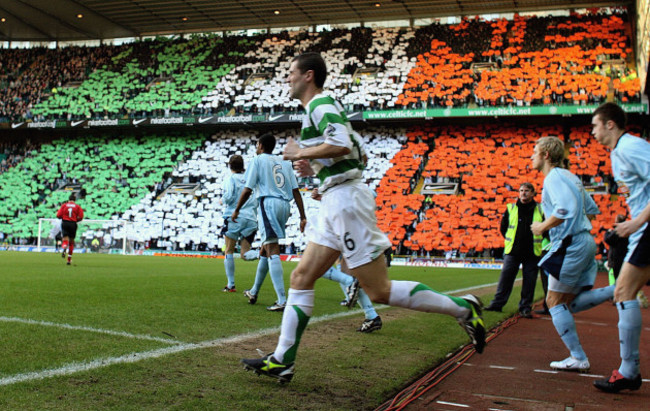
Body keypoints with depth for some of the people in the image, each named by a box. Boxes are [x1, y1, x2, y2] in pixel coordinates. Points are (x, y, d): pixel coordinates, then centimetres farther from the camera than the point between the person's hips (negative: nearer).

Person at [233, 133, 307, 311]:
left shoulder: (257, 160, 4)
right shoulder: (284, 163, 20)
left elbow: (248, 190, -2)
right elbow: (296, 191, 11)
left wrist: (236, 210, 10)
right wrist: (303, 217, 10)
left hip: (269, 203, -7)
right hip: (285, 206, 7)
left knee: (272, 251, -12)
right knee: (266, 248, 19)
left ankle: (282, 301, -21)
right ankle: (253, 292, 32)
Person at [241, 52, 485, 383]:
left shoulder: (321, 104, -9)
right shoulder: (320, 107, 22)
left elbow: (341, 145, -28)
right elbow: (354, 154, 27)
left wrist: (299, 153, -13)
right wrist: (314, 167, 16)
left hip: (345, 200, -11)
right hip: (336, 203, 11)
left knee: (379, 291, -8)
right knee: (301, 278, 8)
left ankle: (463, 309, 1)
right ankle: (281, 361, 11)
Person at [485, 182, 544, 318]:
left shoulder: (540, 210, 1)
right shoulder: (510, 209, 4)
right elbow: (503, 228, 14)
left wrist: (537, 243, 6)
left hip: (532, 253, -1)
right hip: (512, 251, 1)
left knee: (529, 280, 1)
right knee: (505, 276, 0)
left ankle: (525, 307, 9)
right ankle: (497, 303, 8)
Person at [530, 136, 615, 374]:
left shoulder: (554, 177, -11)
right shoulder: (569, 176, 19)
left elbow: (565, 209, -26)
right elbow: (592, 209, 24)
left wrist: (542, 227, -13)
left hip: (571, 245, -10)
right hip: (585, 243, 10)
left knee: (555, 301, -2)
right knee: (570, 303, 11)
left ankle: (578, 358, -1)